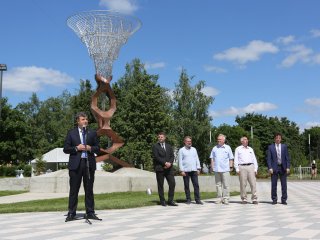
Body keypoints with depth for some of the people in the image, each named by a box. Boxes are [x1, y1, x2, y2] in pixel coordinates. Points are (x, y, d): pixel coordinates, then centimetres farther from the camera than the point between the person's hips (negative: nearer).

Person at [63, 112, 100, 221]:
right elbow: (66, 149, 4)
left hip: (89, 163, 2)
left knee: (89, 190, 5)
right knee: (74, 190, 1)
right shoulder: (71, 133, 8)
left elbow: (97, 148, 11)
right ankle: (71, 213, 7)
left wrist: (90, 148, -8)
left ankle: (90, 212, 11)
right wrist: (76, 148, -11)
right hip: (76, 164, -1)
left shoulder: (92, 133, 12)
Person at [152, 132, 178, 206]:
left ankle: (170, 201, 5)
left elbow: (172, 156, 10)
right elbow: (156, 157, -9)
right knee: (160, 185, 1)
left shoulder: (169, 146, 17)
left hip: (169, 168, 4)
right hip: (159, 168, -4)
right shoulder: (155, 146, 2)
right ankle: (162, 201, 9)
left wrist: (170, 163, -10)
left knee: (172, 183, -3)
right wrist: (165, 163, -16)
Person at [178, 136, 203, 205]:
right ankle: (188, 199, 9)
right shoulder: (181, 150, 3)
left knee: (196, 185, -2)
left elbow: (197, 159, 15)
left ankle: (197, 199, 1)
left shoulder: (194, 149, 15)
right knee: (186, 186, 2)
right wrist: (181, 170, -8)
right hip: (186, 170, -3)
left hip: (194, 170, 3)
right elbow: (180, 161, -1)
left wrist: (198, 168, 7)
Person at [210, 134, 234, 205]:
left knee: (226, 185, -3)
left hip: (225, 169, -3)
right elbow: (212, 158, 14)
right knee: (218, 184, 6)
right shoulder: (214, 148, 13)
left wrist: (231, 166, -2)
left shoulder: (228, 148, 7)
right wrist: (212, 166, 3)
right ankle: (219, 198, 12)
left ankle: (226, 198, 1)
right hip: (216, 169, 3)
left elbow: (231, 158, 7)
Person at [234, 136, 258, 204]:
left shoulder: (250, 149, 19)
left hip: (250, 167, 2)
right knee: (243, 184, -3)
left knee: (253, 183, -5)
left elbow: (254, 159, 17)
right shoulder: (238, 149, 10)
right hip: (242, 167, -2)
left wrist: (255, 169, 7)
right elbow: (236, 160, 5)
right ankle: (244, 199, 5)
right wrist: (237, 169, -4)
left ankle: (254, 199, -3)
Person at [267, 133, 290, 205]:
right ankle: (274, 199, 10)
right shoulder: (270, 147, 2)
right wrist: (270, 168, -11)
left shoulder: (284, 146, 7)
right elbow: (269, 158, -1)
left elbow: (287, 158, 5)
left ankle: (284, 199, 10)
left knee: (284, 185, 3)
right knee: (274, 185, 1)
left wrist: (288, 167, -4)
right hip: (274, 167, -1)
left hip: (283, 167, 1)